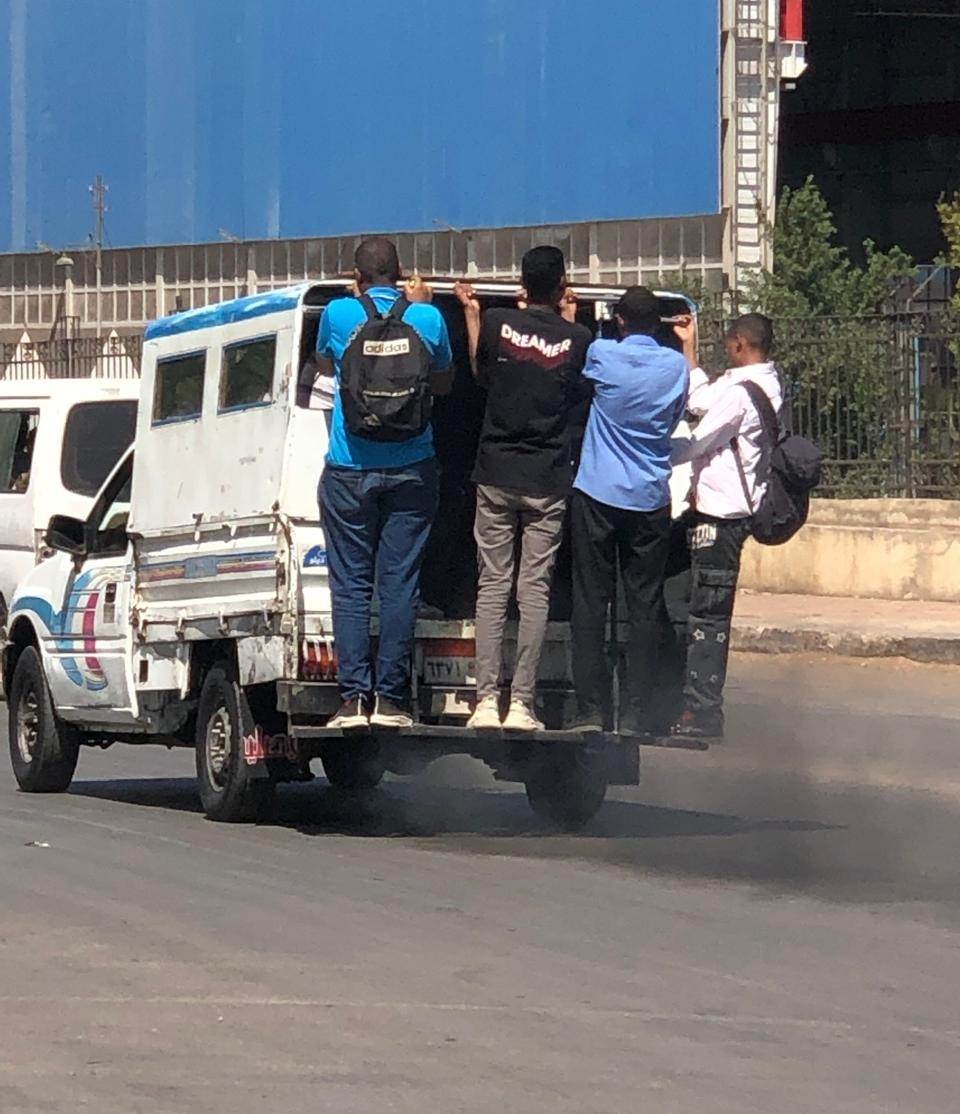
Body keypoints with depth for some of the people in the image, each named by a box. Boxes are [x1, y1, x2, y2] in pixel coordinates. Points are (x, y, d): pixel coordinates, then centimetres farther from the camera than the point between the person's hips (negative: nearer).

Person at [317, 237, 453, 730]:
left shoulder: (339, 314, -3)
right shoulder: (427, 318, -1)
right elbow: (443, 383, 16)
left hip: (349, 470, -1)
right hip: (411, 470, 1)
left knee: (351, 584, 2)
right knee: (399, 584, 3)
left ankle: (354, 697, -5)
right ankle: (390, 697, -1)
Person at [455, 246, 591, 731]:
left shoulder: (498, 323, -6)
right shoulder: (576, 338, -7)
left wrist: (471, 314, 21)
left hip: (496, 476, 1)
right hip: (548, 482, -1)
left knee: (493, 586, 5)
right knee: (535, 590, 2)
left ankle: (487, 700, -1)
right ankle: (522, 703, -3)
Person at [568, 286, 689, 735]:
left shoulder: (601, 355, -5)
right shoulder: (676, 365, 2)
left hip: (598, 495, -2)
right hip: (651, 498, 2)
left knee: (591, 603, 1)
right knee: (645, 607, 4)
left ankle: (592, 710, -3)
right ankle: (636, 714, 0)